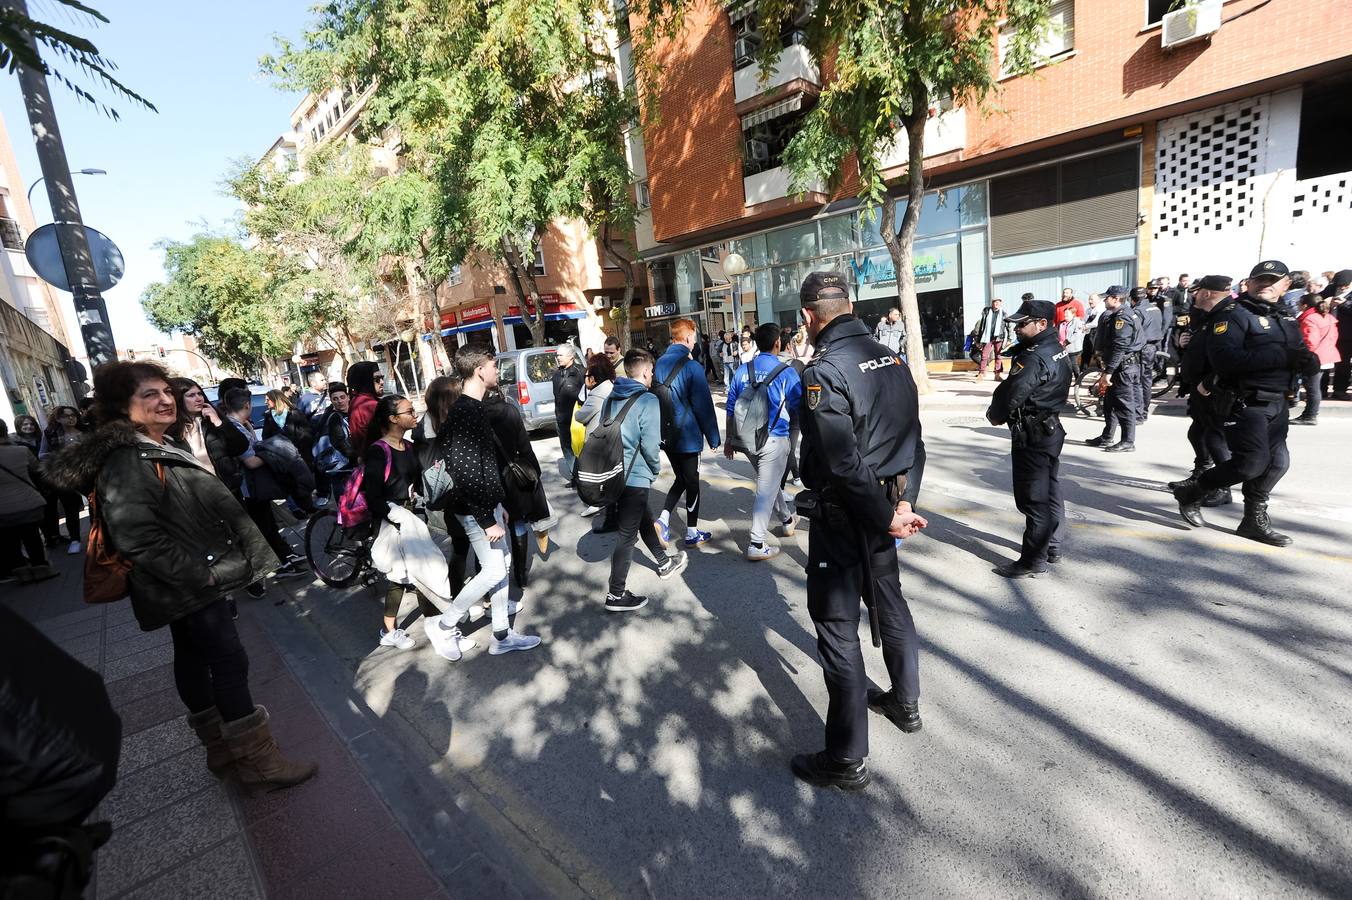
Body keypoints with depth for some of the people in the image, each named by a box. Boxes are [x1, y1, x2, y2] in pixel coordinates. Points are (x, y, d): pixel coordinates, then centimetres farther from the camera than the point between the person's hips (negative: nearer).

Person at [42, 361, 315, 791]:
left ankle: (221, 747, 32)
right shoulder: (126, 462, -20)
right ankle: (257, 760, 5)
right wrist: (198, 574, -22)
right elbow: (136, 537, -27)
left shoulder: (170, 446, 11)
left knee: (193, 657, 18)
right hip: (185, 585, -10)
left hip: (192, 581, 10)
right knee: (230, 662, -6)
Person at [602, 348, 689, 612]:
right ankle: (616, 595, 12)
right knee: (627, 535, 2)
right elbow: (650, 444, -18)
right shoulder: (647, 400, -14)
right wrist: (656, 468, 0)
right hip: (635, 476, -8)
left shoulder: (611, 398, 8)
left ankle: (664, 563, 45)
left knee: (644, 519, 25)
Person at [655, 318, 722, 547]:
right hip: (688, 435, -6)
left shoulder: (660, 363, 2)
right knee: (692, 482, 8)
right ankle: (692, 533, 19)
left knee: (681, 478, 20)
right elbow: (703, 405, -14)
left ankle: (663, 520, 4)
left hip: (666, 434, 6)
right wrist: (713, 437, -5)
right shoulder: (692, 367, -16)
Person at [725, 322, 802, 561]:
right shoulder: (786, 372, -9)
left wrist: (729, 439, 15)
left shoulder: (742, 371, 3)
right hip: (773, 439, -5)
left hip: (746, 439, 5)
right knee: (766, 490, 1)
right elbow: (798, 410, -5)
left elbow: (731, 408, 6)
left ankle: (787, 520, 44)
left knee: (769, 481, 25)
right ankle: (756, 545, 4)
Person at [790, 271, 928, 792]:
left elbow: (843, 464, -25)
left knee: (837, 627, 2)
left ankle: (846, 760, 15)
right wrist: (904, 502, 2)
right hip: (886, 507, 8)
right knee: (889, 602, 25)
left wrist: (887, 516, -15)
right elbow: (912, 439, 6)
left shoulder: (825, 371, -20)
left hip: (846, 515, -8)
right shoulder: (890, 358, 6)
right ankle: (905, 702, 47)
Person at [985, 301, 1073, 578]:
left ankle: (1033, 561, 6)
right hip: (1050, 429, 10)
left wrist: (994, 415, -5)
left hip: (1032, 436, -10)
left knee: (1033, 499, -2)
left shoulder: (1033, 358, -23)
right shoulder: (1058, 349, 8)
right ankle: (1051, 546, 32)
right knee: (1050, 492, 19)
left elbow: (1010, 395, -23)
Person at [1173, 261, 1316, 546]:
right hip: (1244, 403, -8)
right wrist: (1280, 356, -23)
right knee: (1252, 463, -13)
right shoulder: (1234, 314, -7)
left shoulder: (1287, 320, 17)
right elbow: (1224, 358, -23)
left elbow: (1309, 362, 10)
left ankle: (1255, 520, 23)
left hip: (1277, 405, 8)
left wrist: (1306, 360, -12)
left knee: (1277, 463, 9)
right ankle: (1191, 492, 7)